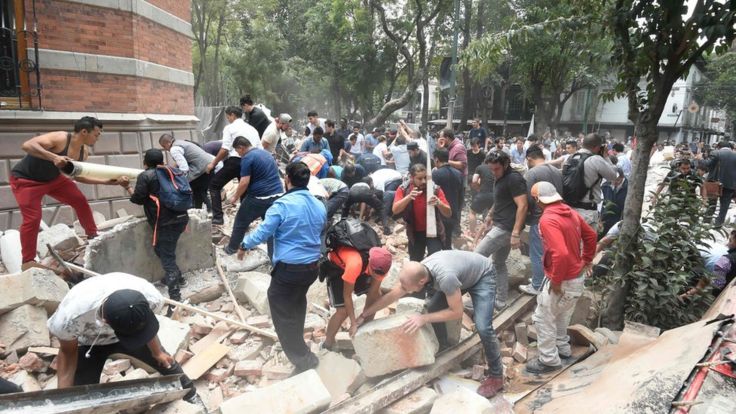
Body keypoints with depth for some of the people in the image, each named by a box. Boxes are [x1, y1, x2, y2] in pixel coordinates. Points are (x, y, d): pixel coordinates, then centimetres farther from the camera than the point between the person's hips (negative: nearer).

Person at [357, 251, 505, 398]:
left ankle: (496, 376, 2)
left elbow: (457, 312, -29)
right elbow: (391, 296, -9)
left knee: (483, 327, -18)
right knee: (432, 308, -3)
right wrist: (363, 315, -6)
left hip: (482, 276, -7)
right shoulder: (416, 273, -21)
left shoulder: (445, 277, -43)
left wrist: (424, 318, -29)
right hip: (462, 273, 7)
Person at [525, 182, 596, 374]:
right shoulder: (570, 212, 2)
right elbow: (591, 235, 15)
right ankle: (562, 347, 43)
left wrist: (556, 281, -23)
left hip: (563, 280, -9)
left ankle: (549, 360, 17)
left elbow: (561, 253, -35)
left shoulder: (548, 219, -26)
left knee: (543, 318, 6)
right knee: (561, 314, 27)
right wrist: (586, 260, 22)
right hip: (578, 276, 9)